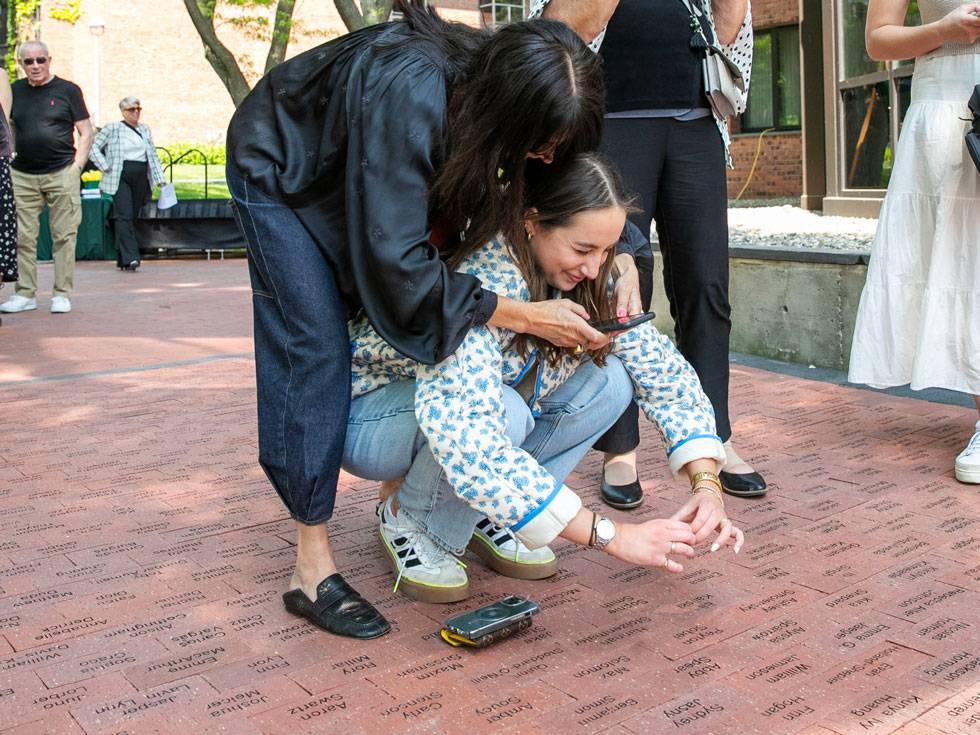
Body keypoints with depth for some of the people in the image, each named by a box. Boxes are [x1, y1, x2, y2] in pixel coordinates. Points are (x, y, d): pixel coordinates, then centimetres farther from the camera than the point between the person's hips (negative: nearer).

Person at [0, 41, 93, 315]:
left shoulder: (67, 90, 3)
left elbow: (86, 132, 4)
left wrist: (77, 165, -6)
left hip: (61, 174, -3)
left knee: (64, 236, -2)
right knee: (22, 237, 2)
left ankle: (63, 294, 5)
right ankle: (25, 293, 10)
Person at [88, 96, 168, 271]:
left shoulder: (145, 129, 17)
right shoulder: (112, 128, 2)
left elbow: (153, 155, 19)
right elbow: (93, 147, 0)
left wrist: (160, 178, 11)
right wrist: (106, 167, -8)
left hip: (141, 179, 5)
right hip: (121, 178, -5)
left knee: (133, 217, 6)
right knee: (125, 217, -14)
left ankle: (121, 258, 15)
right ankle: (130, 258, -21)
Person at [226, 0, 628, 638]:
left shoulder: (502, 84, -22)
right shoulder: (409, 94, -43)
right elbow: (397, 263, -43)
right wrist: (523, 316, -39)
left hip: (361, 173, 7)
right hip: (282, 170, -6)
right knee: (315, 347, -15)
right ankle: (313, 567, -11)